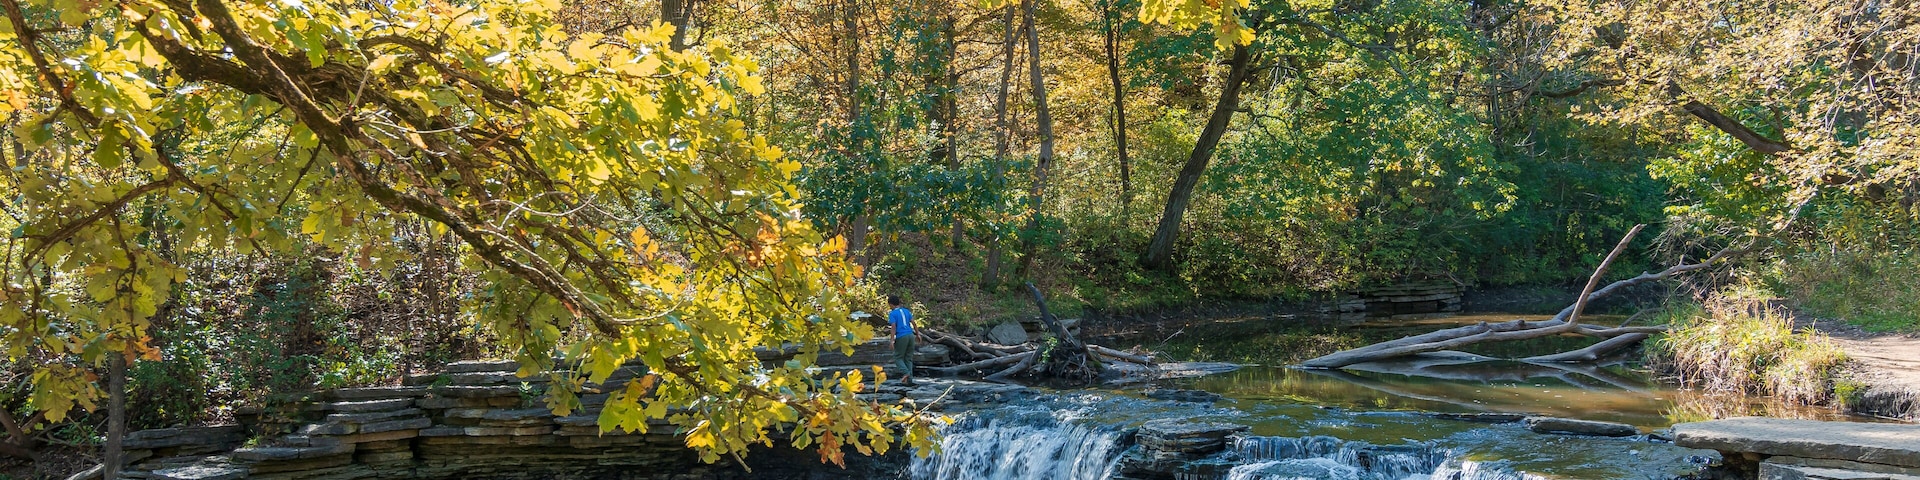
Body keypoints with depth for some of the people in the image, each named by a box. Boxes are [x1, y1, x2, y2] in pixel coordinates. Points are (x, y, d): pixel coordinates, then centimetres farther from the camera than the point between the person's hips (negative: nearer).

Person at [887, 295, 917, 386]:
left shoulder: (892, 314, -3)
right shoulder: (906, 311, 14)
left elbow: (893, 327, -12)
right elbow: (913, 323, 11)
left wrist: (892, 340, -14)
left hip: (901, 337, -6)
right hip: (910, 335, 6)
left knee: (898, 357, 7)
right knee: (908, 358, 10)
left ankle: (906, 372, -16)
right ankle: (909, 379, 4)